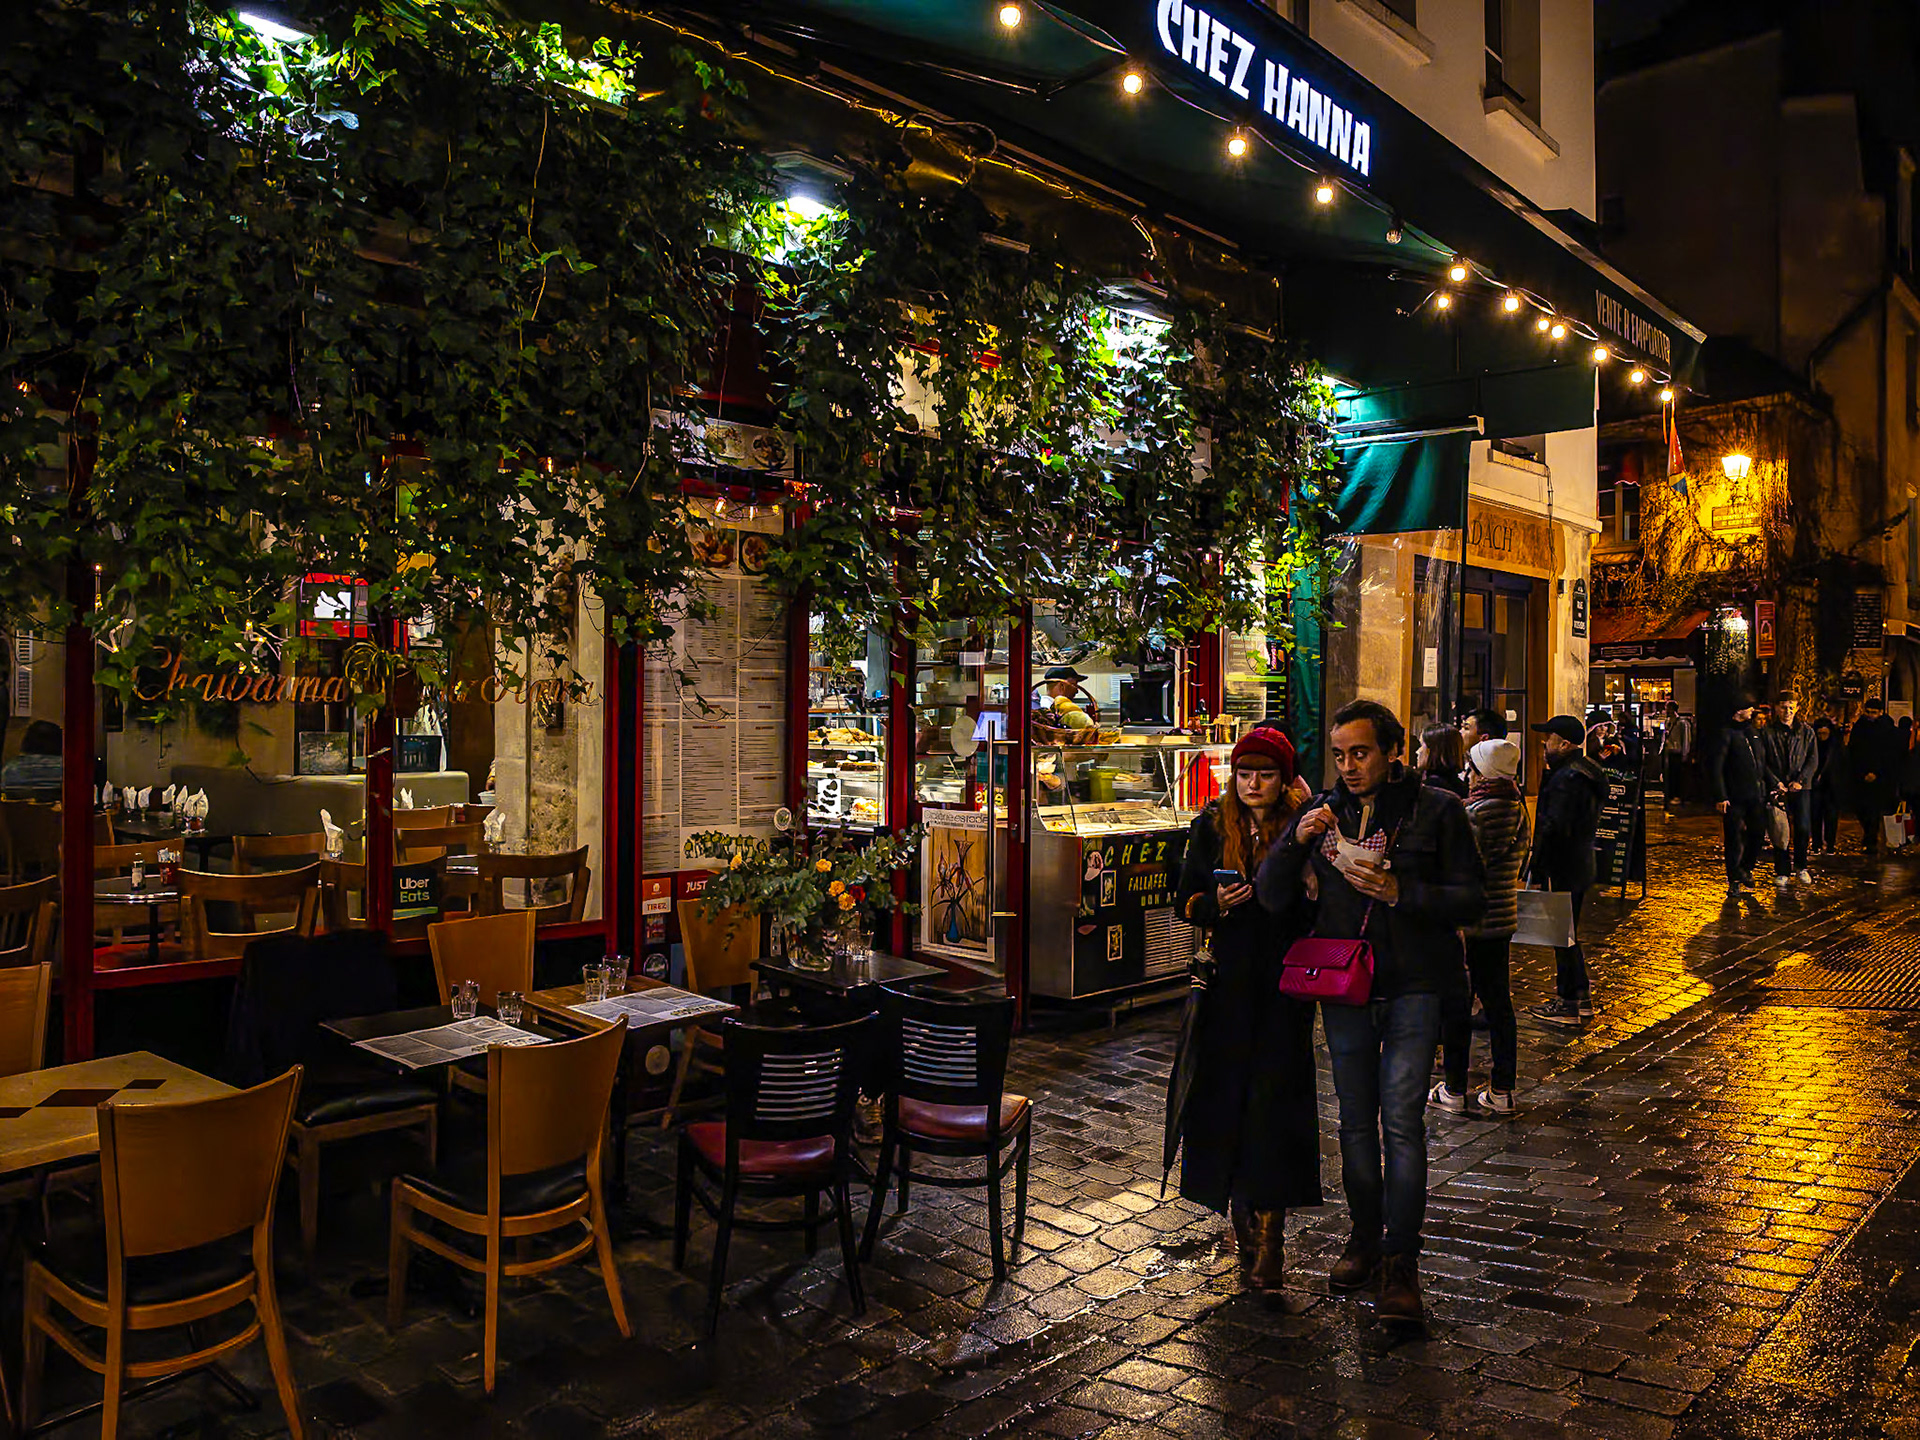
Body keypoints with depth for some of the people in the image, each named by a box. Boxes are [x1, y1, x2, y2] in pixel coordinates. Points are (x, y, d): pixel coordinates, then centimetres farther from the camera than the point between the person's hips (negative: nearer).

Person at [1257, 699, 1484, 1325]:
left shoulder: (1436, 809, -2)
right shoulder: (1323, 812, 6)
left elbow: (1472, 898, -5)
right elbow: (1273, 898, 1)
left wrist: (1399, 892, -20)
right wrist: (1296, 841, -17)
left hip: (1414, 985, -3)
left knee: (1402, 1121, -8)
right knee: (1356, 1120, 12)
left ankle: (1401, 1262, 2)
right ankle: (1365, 1238, 28)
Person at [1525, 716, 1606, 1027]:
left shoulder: (1565, 779, -21)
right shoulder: (1585, 772, 12)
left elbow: (1553, 829, -24)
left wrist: (1537, 872, -21)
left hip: (1561, 869, -10)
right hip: (1580, 866, 10)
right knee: (1568, 934, 19)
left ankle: (1568, 1005, 8)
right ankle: (1580, 996, 28)